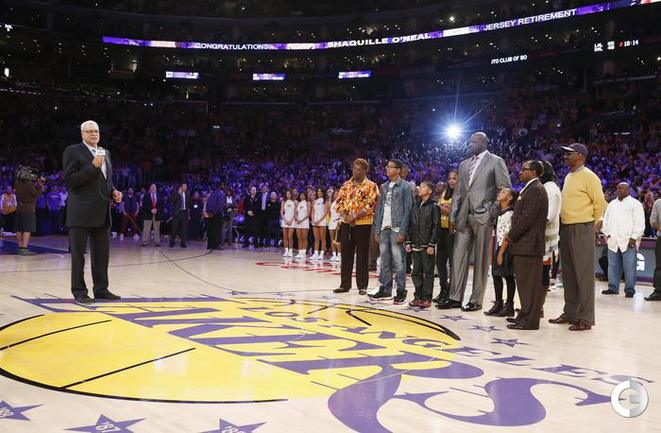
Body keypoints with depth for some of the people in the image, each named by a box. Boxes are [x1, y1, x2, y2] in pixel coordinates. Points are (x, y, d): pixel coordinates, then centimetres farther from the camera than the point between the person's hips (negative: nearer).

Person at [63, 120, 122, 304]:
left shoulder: (105, 153, 17)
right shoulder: (73, 151, -3)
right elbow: (69, 180, -11)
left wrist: (113, 192, 5)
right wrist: (92, 167, -17)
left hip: (101, 212, 7)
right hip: (81, 212, -6)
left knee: (102, 253, 10)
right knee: (78, 252, 1)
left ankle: (101, 289, 19)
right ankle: (79, 292, 8)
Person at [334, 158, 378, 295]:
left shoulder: (371, 186, -2)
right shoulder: (346, 185, 12)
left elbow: (371, 205, -11)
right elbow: (339, 201, 8)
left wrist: (355, 216, -17)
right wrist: (345, 215, -10)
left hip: (363, 224, -4)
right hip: (346, 224, 4)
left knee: (362, 256, 1)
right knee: (346, 254, 8)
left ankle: (362, 286, 7)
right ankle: (345, 284, 16)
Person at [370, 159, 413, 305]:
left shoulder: (404, 187, -1)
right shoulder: (383, 187, 16)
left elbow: (407, 210, -7)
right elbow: (379, 208, 15)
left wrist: (403, 232, -13)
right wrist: (376, 229, 8)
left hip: (396, 229, -6)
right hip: (384, 228, 6)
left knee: (398, 261, -5)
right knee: (384, 261, 8)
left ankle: (401, 291, 1)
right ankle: (385, 290, 14)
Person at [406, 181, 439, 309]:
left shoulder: (433, 206, -4)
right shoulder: (416, 205, 14)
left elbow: (436, 226, -9)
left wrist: (432, 245, -14)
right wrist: (408, 242, 10)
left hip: (427, 246, -6)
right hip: (416, 245, 6)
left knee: (428, 272, 0)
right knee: (416, 272, 8)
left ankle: (427, 298, 5)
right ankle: (418, 297, 15)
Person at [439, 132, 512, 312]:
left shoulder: (496, 162, 1)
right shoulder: (464, 165, 17)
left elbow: (506, 189, -1)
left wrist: (494, 210, -9)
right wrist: (453, 217, 9)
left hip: (483, 216, -5)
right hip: (464, 217, 5)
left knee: (481, 260, 0)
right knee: (458, 257, 3)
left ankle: (476, 301, 7)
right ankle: (455, 298, 9)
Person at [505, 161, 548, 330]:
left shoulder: (536, 190, -12)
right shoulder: (530, 189, 20)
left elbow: (527, 218, -18)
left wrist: (511, 236, -11)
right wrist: (512, 235, 13)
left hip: (529, 244, -10)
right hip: (524, 244, 10)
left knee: (529, 283, -6)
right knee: (524, 282, 14)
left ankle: (530, 321, -3)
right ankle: (525, 315, 21)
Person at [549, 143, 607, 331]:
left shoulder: (589, 177, -9)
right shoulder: (568, 177, 15)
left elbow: (600, 203, -9)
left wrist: (592, 223, 0)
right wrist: (564, 225, 15)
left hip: (582, 230, -8)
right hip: (566, 228, 8)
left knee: (584, 273, -5)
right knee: (568, 273, 12)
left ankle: (585, 319, -1)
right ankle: (570, 313, 22)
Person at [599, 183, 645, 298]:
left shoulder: (635, 204, -1)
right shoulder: (612, 204, 17)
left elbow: (639, 223, -6)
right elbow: (606, 219, 20)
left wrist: (634, 238, -13)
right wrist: (607, 233, 7)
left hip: (629, 242, -5)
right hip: (613, 241, 6)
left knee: (629, 267, -5)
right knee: (613, 266, 8)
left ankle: (630, 289, 2)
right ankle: (613, 288, 15)